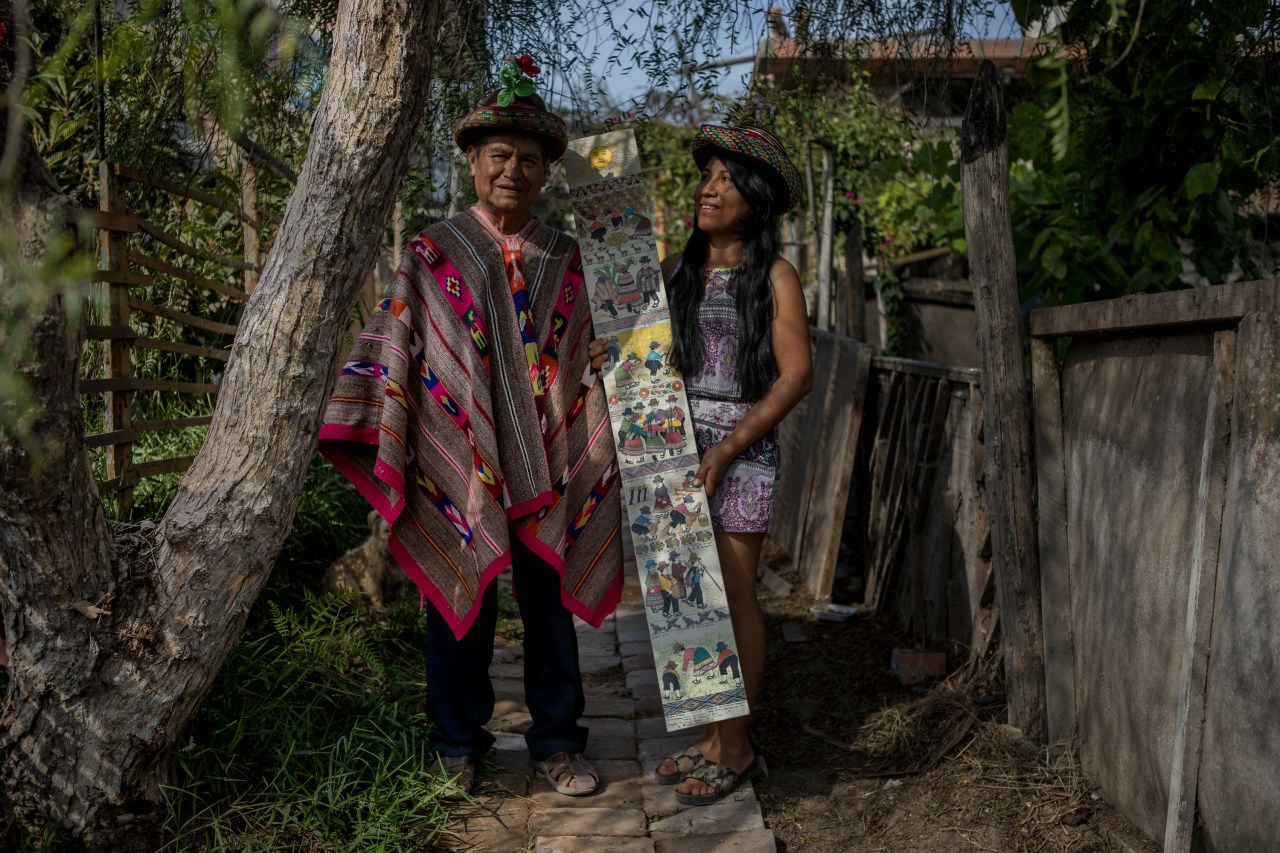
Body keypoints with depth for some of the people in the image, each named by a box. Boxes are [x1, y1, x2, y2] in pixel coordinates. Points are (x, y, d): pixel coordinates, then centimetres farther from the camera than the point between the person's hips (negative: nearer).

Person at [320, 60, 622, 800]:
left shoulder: (568, 261, 9)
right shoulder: (433, 255, 2)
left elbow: (596, 358, 12)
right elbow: (389, 349, 1)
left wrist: (603, 451, 6)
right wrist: (370, 440, -7)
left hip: (548, 471, 2)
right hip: (457, 470, -2)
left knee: (551, 609, 10)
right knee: (460, 607, 9)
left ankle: (557, 742, 26)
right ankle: (458, 747, 25)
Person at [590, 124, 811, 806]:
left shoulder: (774, 276, -3)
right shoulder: (673, 271, 12)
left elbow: (797, 374, -8)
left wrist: (728, 447, -15)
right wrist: (605, 356, -3)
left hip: (741, 447, -5)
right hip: (674, 443, 5)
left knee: (732, 596, -1)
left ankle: (736, 749, 12)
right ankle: (714, 736, 20)